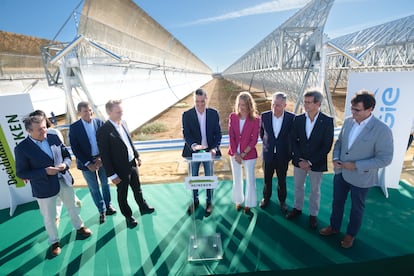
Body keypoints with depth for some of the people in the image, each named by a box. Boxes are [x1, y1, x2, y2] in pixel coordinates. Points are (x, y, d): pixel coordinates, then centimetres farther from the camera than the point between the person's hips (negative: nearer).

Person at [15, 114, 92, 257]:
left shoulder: (54, 138, -4)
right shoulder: (22, 148, -15)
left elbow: (67, 155, 5)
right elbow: (21, 173, -12)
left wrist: (65, 164, -17)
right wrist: (45, 172, -25)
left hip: (64, 181, 4)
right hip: (44, 188, -3)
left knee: (72, 207, 22)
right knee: (49, 218, 14)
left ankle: (79, 227, 46)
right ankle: (54, 242, 37)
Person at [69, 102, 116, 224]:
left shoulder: (99, 122, -4)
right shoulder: (74, 127, -9)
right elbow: (75, 149, -9)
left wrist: (101, 157, -12)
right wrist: (88, 163, -14)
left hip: (101, 159, 2)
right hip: (86, 162, -2)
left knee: (105, 184, 17)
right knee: (94, 188, 10)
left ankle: (108, 205, 37)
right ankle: (102, 210, 27)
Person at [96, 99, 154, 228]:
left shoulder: (123, 122, -2)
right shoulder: (103, 131, -22)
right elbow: (104, 155, -19)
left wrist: (137, 156, 15)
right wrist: (112, 175, -17)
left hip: (132, 163, 6)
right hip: (120, 168, -6)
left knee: (137, 188, 25)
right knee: (122, 195, 16)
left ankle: (143, 207, 47)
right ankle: (128, 216, 37)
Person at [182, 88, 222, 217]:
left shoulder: (213, 113, -3)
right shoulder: (187, 115, -7)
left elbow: (218, 133, -2)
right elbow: (186, 134, -11)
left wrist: (214, 148, -16)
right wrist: (193, 145, -30)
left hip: (209, 151, 0)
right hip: (193, 151, 0)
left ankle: (209, 202, 32)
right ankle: (195, 200, 37)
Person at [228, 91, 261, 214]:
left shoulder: (255, 119, -13)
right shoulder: (233, 116, -6)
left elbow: (254, 140, -12)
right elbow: (231, 136, -6)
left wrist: (243, 154, -13)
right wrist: (235, 153, -10)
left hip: (249, 154, -2)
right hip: (234, 153, 3)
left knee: (250, 179, 10)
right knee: (237, 178, 17)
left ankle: (248, 203, 30)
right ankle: (238, 200, 37)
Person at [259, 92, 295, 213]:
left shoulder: (291, 118, -14)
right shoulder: (264, 116, -12)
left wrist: (290, 152, 2)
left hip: (283, 156, -1)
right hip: (268, 154, 1)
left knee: (282, 181, 16)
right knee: (267, 179, 18)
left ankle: (282, 201, 39)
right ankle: (266, 197, 41)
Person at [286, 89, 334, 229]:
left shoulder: (327, 121, -13)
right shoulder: (298, 119, -5)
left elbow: (327, 146, -13)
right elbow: (293, 141, -2)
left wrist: (310, 162, -15)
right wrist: (300, 159, -11)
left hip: (317, 163, -2)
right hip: (299, 161, 3)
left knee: (315, 190, 15)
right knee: (298, 186, 18)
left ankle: (313, 214, 34)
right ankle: (297, 208, 40)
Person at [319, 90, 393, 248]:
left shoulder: (382, 130, -21)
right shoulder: (348, 121, -4)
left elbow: (385, 158, -18)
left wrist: (356, 166, -22)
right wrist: (335, 158, -8)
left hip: (360, 177, -5)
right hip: (340, 172, 5)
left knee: (357, 207, 19)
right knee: (337, 202, 21)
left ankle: (351, 234, 42)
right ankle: (334, 226, 45)